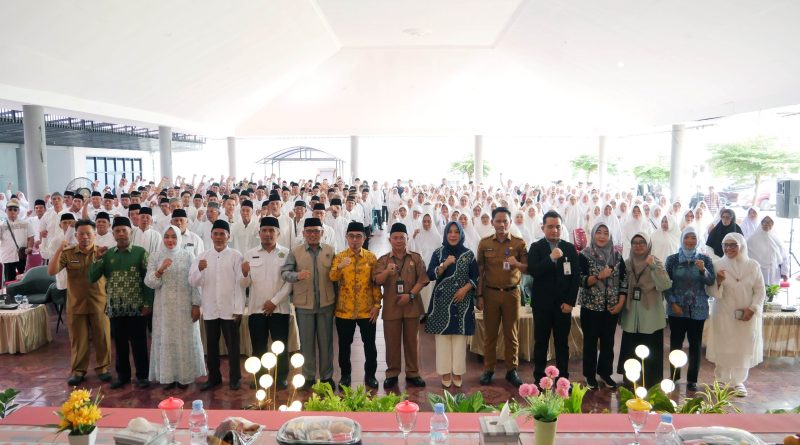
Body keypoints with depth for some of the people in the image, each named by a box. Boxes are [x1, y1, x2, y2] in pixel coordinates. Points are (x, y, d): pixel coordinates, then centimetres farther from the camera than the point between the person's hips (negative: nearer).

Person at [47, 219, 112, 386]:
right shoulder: (67, 253, -1)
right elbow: (51, 272, -9)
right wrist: (59, 250, -18)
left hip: (99, 304, -1)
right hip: (76, 305, 1)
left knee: (102, 338, 8)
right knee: (78, 340, 11)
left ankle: (102, 367, 22)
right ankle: (78, 370, 23)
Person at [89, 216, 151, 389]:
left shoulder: (140, 252, -3)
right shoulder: (107, 254, 6)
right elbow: (92, 278, 2)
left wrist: (148, 303, -9)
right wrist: (97, 259, -11)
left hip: (136, 308, -3)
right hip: (115, 308, 3)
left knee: (139, 343, 3)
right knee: (120, 343, 12)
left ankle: (142, 375, 16)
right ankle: (122, 375, 26)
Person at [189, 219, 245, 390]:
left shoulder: (236, 256, -4)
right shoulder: (202, 256, 6)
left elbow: (239, 283, -6)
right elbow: (193, 282, 1)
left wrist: (238, 309, -10)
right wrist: (199, 270, -20)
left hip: (230, 310, -3)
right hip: (210, 310, 3)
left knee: (232, 345, 7)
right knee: (211, 346, 14)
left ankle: (235, 378, 20)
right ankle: (213, 377, 28)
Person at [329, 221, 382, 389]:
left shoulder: (371, 257, 2)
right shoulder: (340, 256, 1)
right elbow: (332, 278, -14)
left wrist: (377, 305, -3)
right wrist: (340, 267, -34)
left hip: (367, 310, 0)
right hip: (344, 310, 0)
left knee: (370, 344, 7)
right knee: (344, 345, 10)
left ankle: (370, 375, 23)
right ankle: (345, 375, 26)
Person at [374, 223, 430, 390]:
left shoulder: (416, 258, 4)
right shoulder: (383, 260, 4)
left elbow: (422, 279, -2)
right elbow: (377, 281, -7)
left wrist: (410, 295, -14)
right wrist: (387, 272, -27)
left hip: (412, 305, 0)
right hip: (391, 307, 0)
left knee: (412, 340, 8)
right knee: (392, 341, 6)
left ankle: (412, 373, 18)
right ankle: (392, 374, 17)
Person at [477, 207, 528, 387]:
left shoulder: (519, 243, 0)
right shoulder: (484, 243, 2)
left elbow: (529, 267, -2)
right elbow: (480, 271, 3)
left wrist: (517, 264, -23)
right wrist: (479, 295, 0)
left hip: (512, 293, 0)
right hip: (490, 293, 0)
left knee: (511, 333, 7)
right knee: (490, 333, 6)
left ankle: (511, 370, 17)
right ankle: (488, 370, 16)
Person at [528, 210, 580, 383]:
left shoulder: (570, 248, 4)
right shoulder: (536, 247, 0)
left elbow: (576, 277, 2)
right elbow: (533, 271, -14)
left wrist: (570, 302, -3)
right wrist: (551, 258, -22)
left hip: (563, 304, 1)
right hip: (542, 303, -1)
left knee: (562, 343, 9)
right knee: (541, 342, 7)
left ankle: (563, 378, 19)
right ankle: (539, 378, 17)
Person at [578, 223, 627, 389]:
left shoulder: (617, 256, 4)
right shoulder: (585, 255, -5)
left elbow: (624, 280, 4)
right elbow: (580, 281, -12)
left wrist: (621, 303, -4)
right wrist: (599, 276, -26)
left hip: (611, 307, 3)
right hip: (591, 307, -3)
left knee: (608, 341, 11)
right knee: (590, 341, 6)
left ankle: (605, 372, 26)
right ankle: (590, 375, 18)